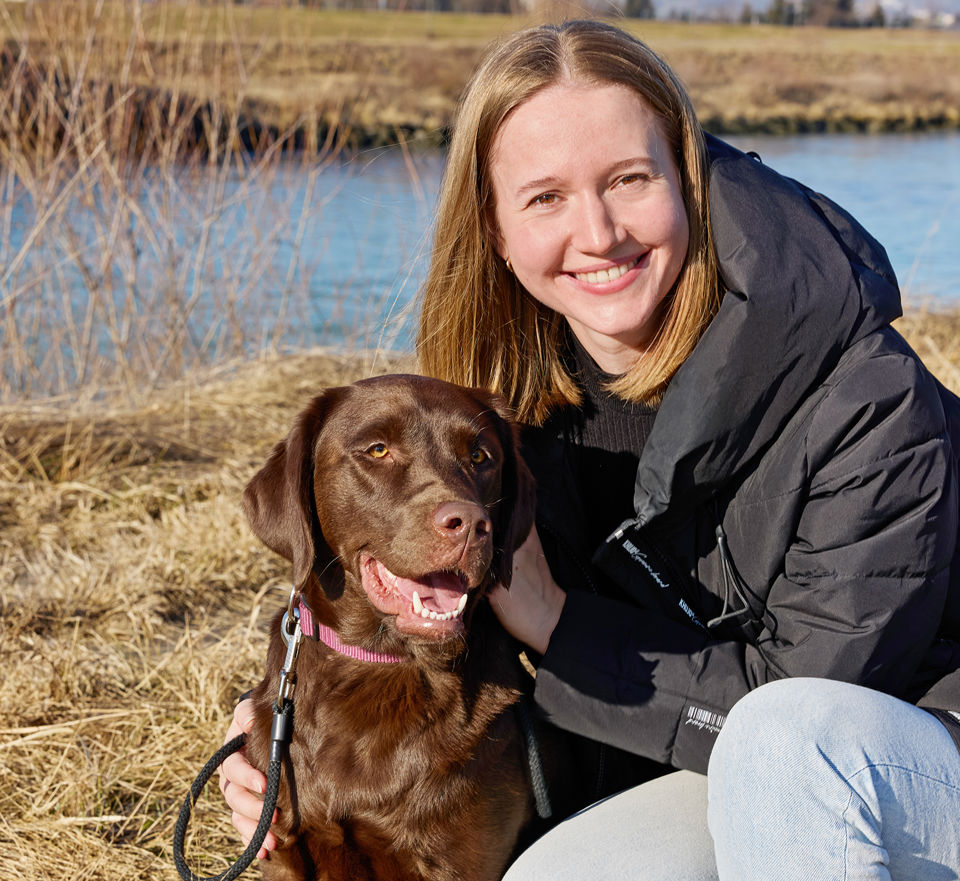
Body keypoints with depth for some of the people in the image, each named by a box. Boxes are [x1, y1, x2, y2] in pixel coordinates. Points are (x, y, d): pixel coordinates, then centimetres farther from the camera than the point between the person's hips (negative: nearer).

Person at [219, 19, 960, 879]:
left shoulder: (861, 398, -25)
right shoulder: (515, 384, -7)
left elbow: (807, 693, -22)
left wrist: (556, 624, -19)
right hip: (709, 770, 4)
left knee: (792, 737, -37)